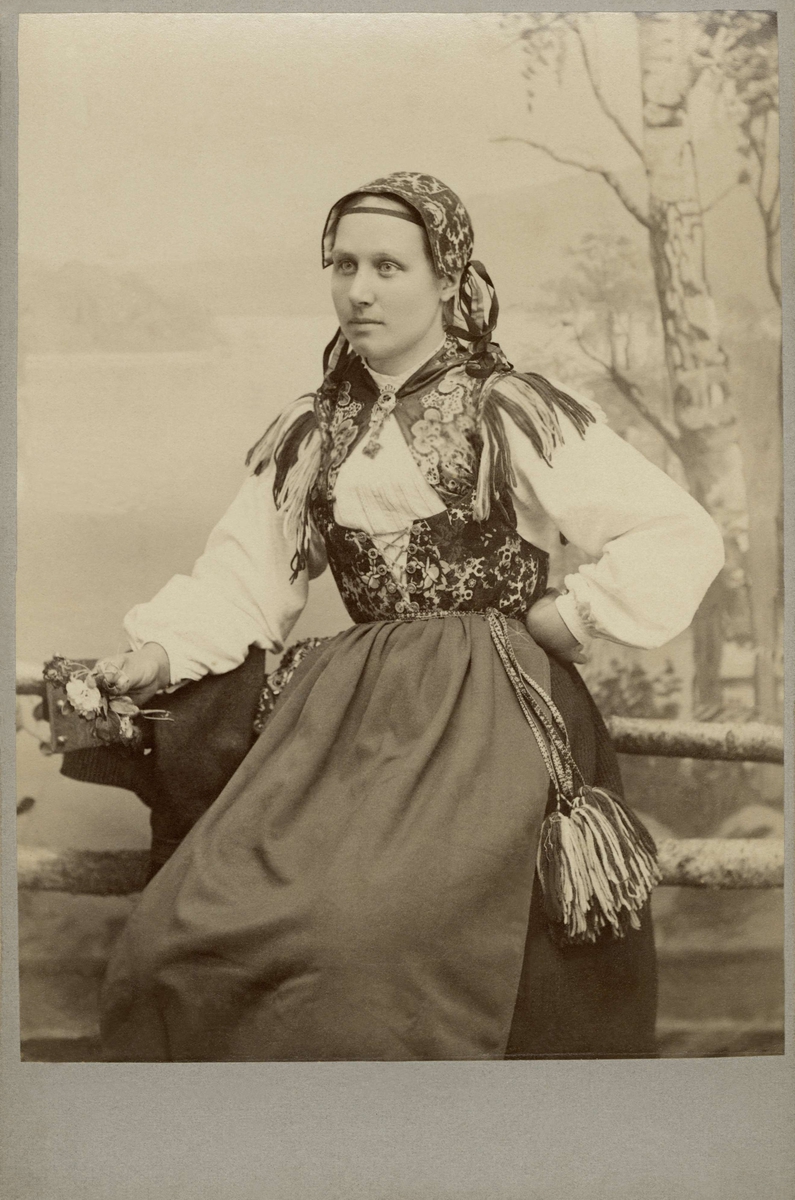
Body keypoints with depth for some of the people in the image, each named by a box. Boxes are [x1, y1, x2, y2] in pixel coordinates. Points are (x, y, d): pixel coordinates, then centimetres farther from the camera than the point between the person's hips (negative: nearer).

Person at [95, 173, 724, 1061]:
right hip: (352, 712, 4)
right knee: (179, 940, -10)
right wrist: (163, 650, -5)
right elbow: (242, 575, 12)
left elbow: (684, 536, -1)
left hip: (490, 718, -4)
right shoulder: (310, 434, 14)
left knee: (378, 933, -24)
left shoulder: (514, 414, 0)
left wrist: (572, 616, -6)